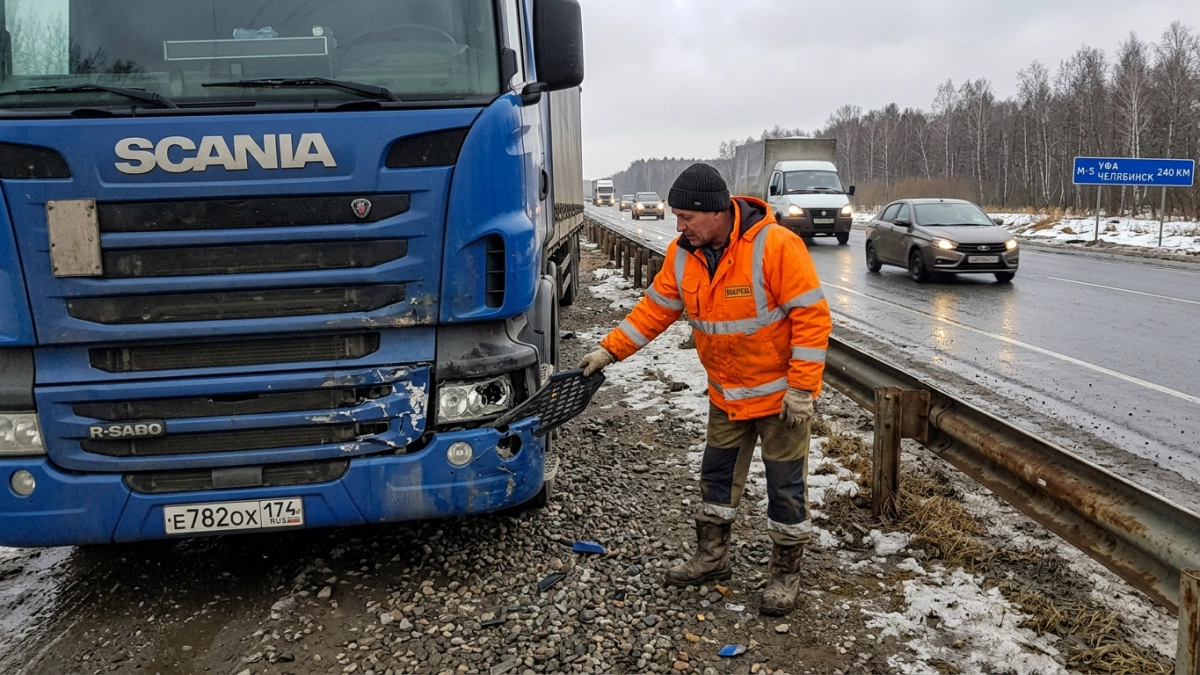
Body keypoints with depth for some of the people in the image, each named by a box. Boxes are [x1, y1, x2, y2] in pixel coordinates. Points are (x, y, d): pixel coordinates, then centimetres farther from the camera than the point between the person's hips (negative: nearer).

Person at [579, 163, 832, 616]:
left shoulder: (776, 246, -24)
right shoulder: (683, 255, -4)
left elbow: (812, 316, -23)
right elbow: (655, 310, 4)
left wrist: (801, 389, -22)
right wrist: (609, 351, -3)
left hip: (780, 395, -6)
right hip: (726, 395, 6)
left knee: (785, 485, 6)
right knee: (717, 474, 16)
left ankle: (785, 575, 23)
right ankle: (712, 558, 34)